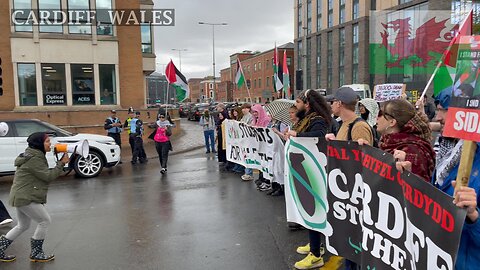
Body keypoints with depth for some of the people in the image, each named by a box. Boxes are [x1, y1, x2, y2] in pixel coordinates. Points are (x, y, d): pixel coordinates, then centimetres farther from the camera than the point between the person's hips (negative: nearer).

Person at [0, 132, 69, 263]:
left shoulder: (36, 155, 14)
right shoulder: (34, 159, -18)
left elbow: (45, 174, 15)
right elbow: (48, 176, -18)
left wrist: (60, 162, 3)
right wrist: (61, 163, -14)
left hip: (21, 197, 11)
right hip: (26, 198, -11)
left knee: (23, 226, 21)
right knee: (45, 221, -1)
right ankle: (36, 253, 8)